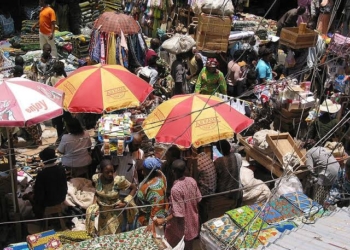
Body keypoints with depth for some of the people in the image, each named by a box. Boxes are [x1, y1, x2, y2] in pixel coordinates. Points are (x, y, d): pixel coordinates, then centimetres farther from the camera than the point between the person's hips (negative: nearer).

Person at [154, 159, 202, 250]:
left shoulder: (176, 189, -33)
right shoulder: (192, 180, -12)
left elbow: (178, 213, -29)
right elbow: (198, 199, 1)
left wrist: (163, 220, -24)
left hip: (182, 225, -6)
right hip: (192, 220, 6)